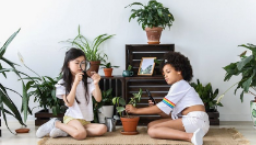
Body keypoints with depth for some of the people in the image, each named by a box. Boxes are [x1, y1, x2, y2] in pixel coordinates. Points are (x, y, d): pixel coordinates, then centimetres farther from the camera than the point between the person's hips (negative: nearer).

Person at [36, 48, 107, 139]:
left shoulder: (88, 81, 7)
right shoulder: (63, 83, 0)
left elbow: (98, 99, -2)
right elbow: (69, 103, -11)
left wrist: (96, 84, -19)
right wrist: (75, 83, -18)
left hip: (86, 120, 5)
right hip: (72, 117, -5)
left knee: (102, 129, -26)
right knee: (80, 134, -36)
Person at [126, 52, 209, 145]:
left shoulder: (179, 85, 0)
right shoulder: (181, 86, 30)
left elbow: (162, 108, -4)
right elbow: (171, 115, 20)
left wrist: (136, 110, 3)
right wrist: (154, 108, 10)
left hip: (195, 120, -10)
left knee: (153, 130, -21)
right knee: (151, 125, 5)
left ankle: (190, 137, -38)